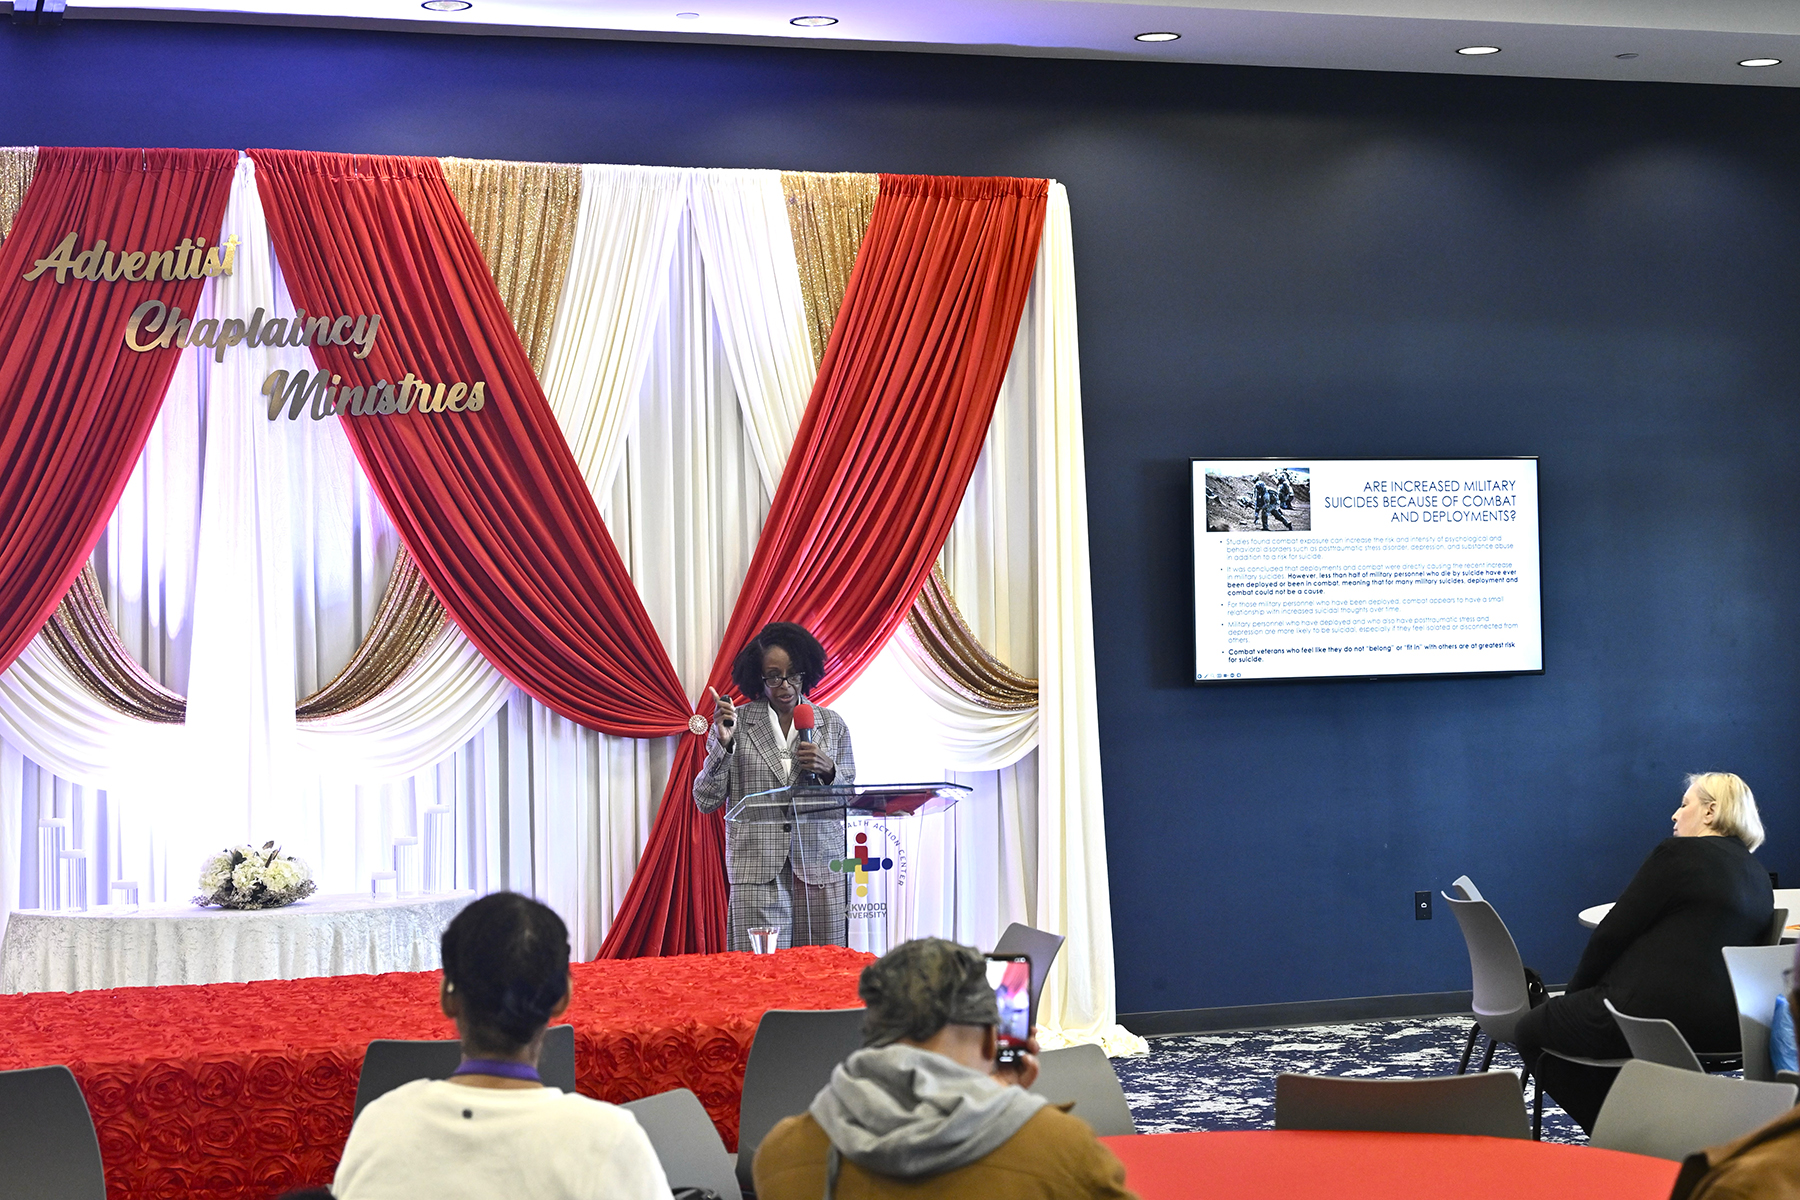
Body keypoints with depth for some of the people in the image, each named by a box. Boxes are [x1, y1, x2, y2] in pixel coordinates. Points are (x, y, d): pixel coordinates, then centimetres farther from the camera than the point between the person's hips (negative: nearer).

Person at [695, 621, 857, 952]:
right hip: (757, 872, -2)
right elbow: (706, 801, 4)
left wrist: (828, 770, -4)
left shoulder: (832, 724, 12)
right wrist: (723, 743, -8)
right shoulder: (734, 722, 7)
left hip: (820, 868, 2)